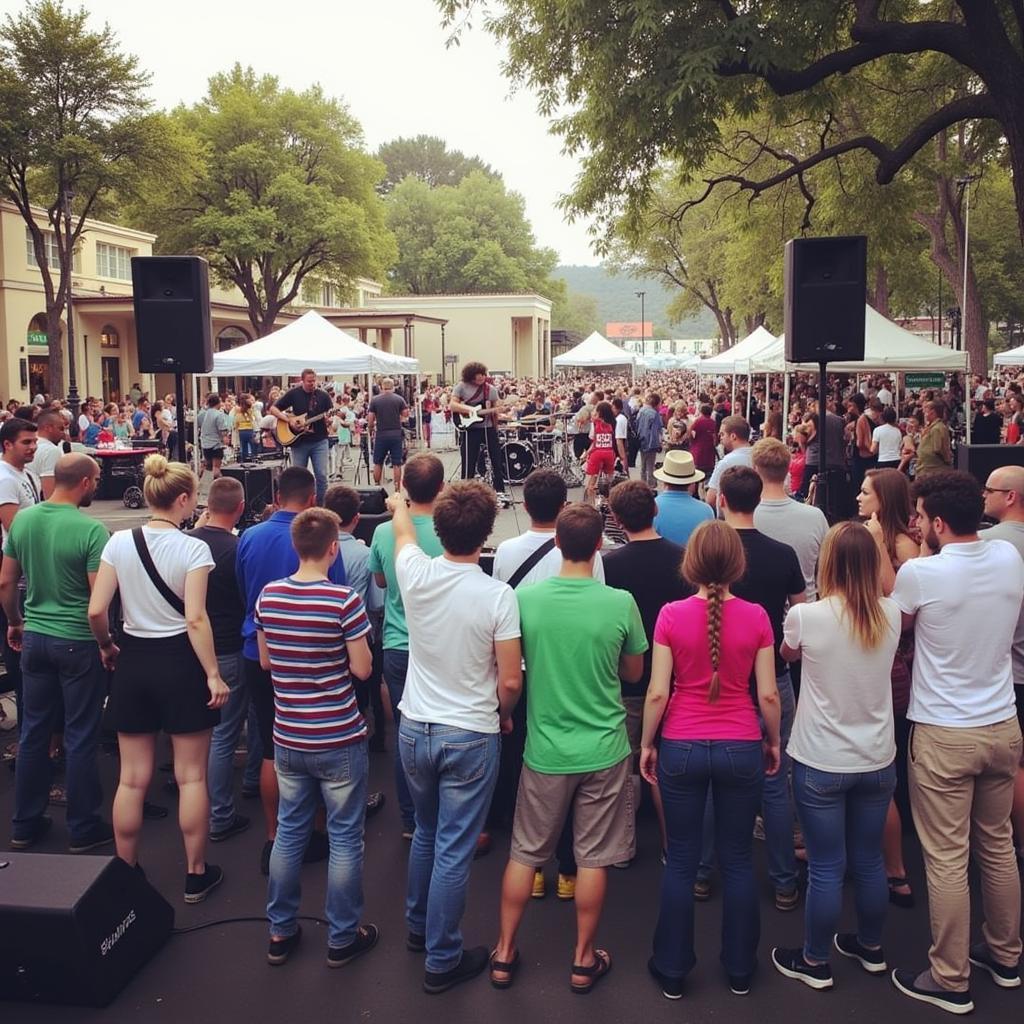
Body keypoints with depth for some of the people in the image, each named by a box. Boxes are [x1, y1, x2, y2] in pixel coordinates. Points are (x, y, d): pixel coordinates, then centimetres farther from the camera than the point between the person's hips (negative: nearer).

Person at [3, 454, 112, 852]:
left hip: (34, 637, 6)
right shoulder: (90, 529, -19)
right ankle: (83, 830, 17)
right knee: (80, 738, 6)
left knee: (34, 732, 16)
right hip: (78, 643, -6)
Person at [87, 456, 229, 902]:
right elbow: (195, 619, -19)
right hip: (180, 660, -4)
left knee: (132, 779, 13)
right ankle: (196, 875, 18)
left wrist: (107, 647, 13)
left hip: (133, 660, 4)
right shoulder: (193, 548, -14)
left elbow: (96, 611, -5)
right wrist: (214, 674, -14)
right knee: (191, 776, 9)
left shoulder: (119, 543, -3)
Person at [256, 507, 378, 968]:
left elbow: (265, 661, 9)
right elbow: (362, 669, -12)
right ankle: (342, 938, 20)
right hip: (339, 739, -5)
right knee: (344, 838, 9)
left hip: (288, 737, 5)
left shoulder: (268, 596, -2)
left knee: (289, 831, 18)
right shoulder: (345, 601, -18)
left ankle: (280, 932, 29)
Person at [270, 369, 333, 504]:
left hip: (319, 441, 0)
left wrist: (329, 420, -20)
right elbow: (273, 409, 1)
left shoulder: (324, 396, 3)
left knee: (321, 475, -5)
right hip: (298, 441, 0)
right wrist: (289, 420, -12)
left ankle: (321, 505, 4)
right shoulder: (293, 394, 0)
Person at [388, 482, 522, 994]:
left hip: (414, 730, 5)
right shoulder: (497, 595, -20)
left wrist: (398, 505, 37)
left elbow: (403, 533, 15)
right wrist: (503, 716, 8)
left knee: (426, 833, 25)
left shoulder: (416, 574, -10)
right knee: (453, 850, 7)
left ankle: (418, 927, 43)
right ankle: (442, 960, 19)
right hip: (471, 737, -4)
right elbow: (509, 681, -15)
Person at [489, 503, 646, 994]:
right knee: (593, 858, 13)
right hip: (603, 750, -1)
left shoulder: (525, 598, -12)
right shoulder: (620, 603, -14)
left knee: (525, 853, 16)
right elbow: (633, 672, 2)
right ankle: (583, 961, 26)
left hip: (545, 749, 1)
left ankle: (504, 952, 28)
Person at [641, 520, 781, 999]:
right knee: (737, 860, 14)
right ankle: (740, 969, 27)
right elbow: (768, 695, -3)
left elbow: (657, 692, -8)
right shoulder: (755, 617, -8)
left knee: (681, 861, 12)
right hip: (741, 748, 1)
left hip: (682, 748, -1)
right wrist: (773, 742, 13)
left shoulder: (672, 615, -10)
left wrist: (646, 744, 5)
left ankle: (672, 970, 23)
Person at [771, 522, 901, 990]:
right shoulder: (891, 615, -6)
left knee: (826, 868, 7)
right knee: (869, 860, 19)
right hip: (877, 760, 4)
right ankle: (870, 948, 38)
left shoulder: (806, 616, -16)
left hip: (821, 763, -4)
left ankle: (814, 962, 23)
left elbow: (787, 654, 6)